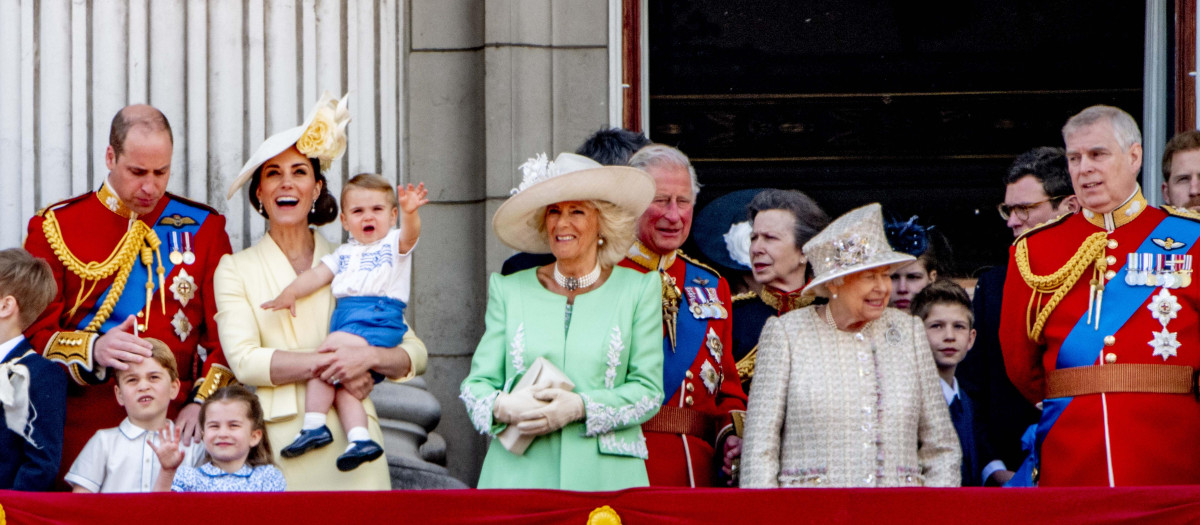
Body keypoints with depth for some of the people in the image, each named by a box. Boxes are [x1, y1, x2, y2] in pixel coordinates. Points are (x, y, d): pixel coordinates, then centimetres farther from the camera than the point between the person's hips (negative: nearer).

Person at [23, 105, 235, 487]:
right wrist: (93, 351, -15)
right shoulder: (55, 227, 7)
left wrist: (202, 404, -6)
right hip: (83, 426, -1)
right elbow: (33, 333, 3)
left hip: (176, 423, 1)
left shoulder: (203, 229, 11)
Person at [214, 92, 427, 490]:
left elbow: (415, 354, 11)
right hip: (278, 441, -1)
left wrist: (370, 357, -10)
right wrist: (328, 364, -12)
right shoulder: (235, 270, 10)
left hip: (350, 439, 1)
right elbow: (244, 360, -5)